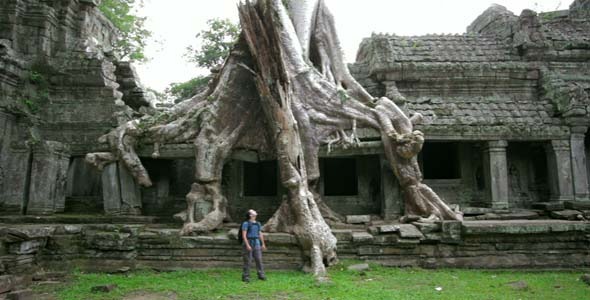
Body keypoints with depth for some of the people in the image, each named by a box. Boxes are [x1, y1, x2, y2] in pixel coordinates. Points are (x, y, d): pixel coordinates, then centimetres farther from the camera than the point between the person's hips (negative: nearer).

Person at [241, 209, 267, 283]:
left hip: (256, 244, 5)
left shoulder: (258, 224, 11)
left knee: (259, 259, 1)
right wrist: (247, 245, -22)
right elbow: (244, 235, -14)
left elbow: (260, 234, 15)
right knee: (247, 261, -3)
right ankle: (246, 277, 5)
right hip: (248, 243, -5)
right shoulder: (246, 223, -8)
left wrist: (263, 244, 10)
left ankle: (261, 275, 6)